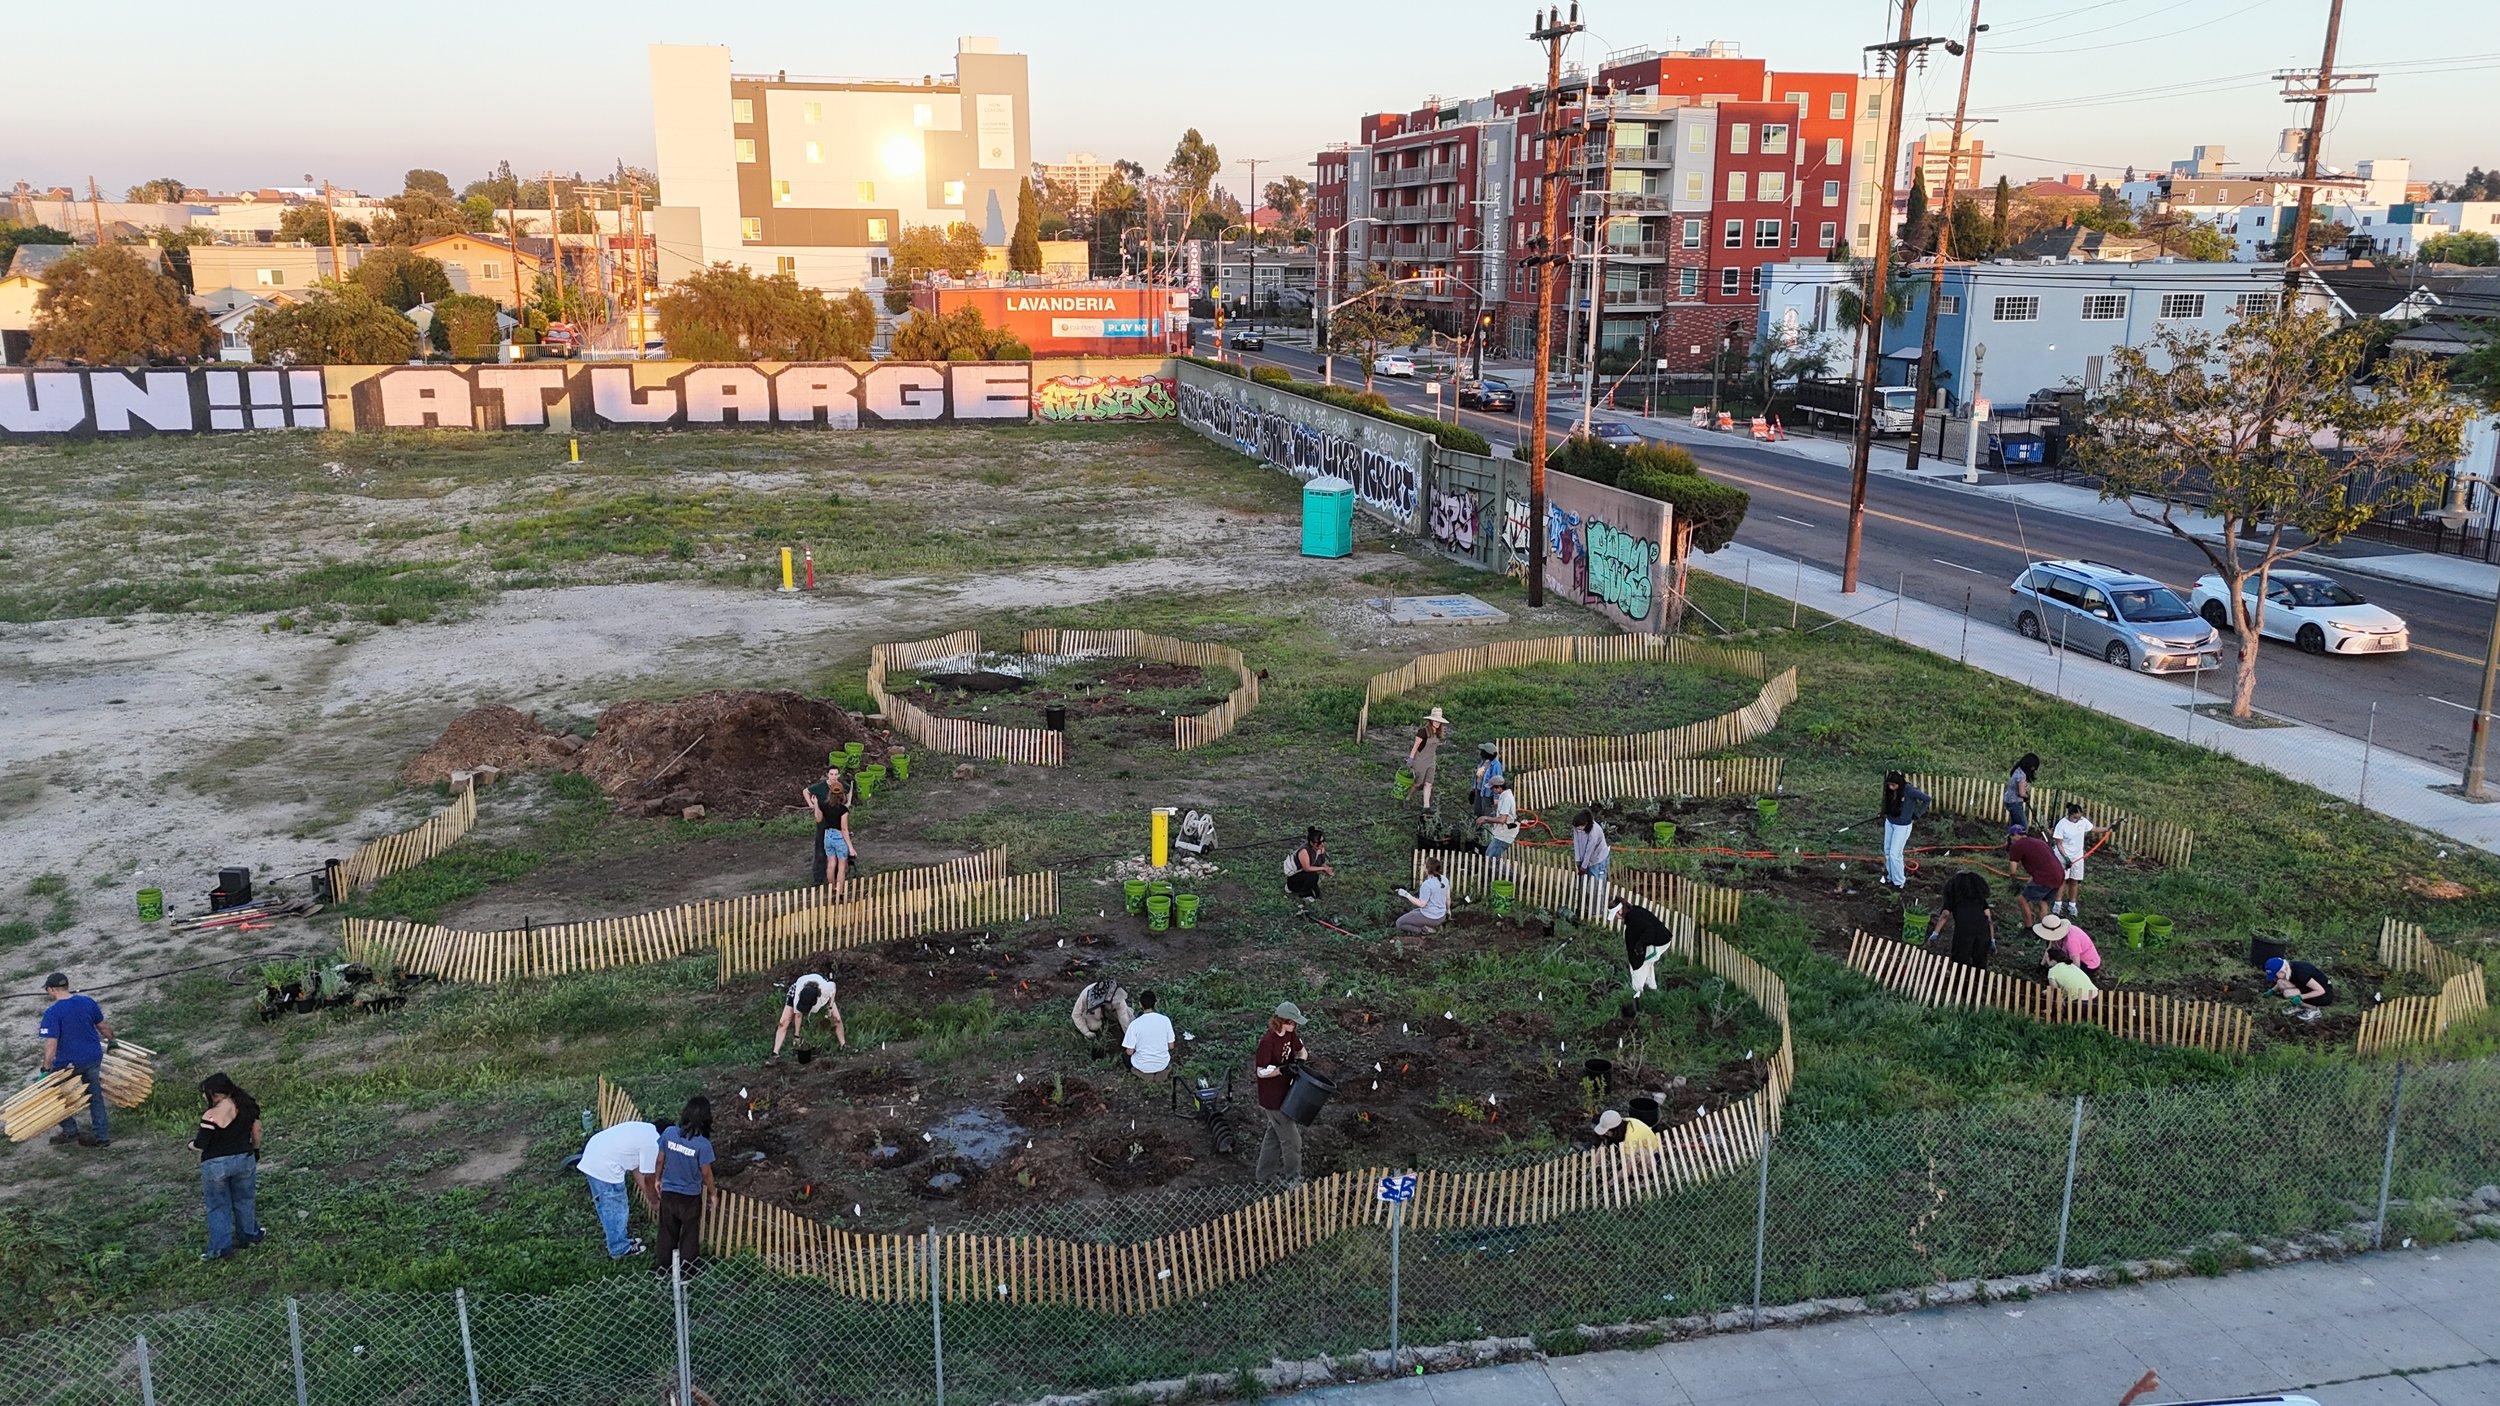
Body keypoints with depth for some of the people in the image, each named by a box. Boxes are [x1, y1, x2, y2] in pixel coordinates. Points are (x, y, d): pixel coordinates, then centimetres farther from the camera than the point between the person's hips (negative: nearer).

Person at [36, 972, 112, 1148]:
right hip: (94, 1057, 5)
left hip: (69, 1062, -5)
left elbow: (51, 1044, -22)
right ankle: (101, 1135, 20)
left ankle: (70, 1131, 21)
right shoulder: (88, 1002, -2)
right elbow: (103, 1026, 11)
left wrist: (46, 1069, -16)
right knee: (95, 1095, 16)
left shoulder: (52, 1013, -18)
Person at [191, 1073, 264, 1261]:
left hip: (216, 1165, -5)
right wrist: (256, 1152, 19)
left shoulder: (212, 1116, -25)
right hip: (245, 1159, 5)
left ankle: (221, 1247, 17)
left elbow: (199, 1146, -19)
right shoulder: (248, 1105, -6)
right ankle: (250, 1234, 37)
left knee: (218, 1206, 12)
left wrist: (191, 1144, 3)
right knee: (244, 1200, 24)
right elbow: (256, 1131, 5)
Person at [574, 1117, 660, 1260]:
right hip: (605, 1167, -10)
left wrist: (647, 1193, 25)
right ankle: (620, 1249, 23)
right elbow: (648, 1178, -3)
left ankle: (617, 1238, 41)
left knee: (605, 1205, 24)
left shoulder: (642, 1129, 18)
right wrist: (654, 1202, 12)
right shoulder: (651, 1143, -10)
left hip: (591, 1155, 10)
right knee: (616, 1209, 9)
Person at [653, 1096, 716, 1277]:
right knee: (689, 1233, 18)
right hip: (690, 1196, -3)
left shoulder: (669, 1132, -17)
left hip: (668, 1192, 3)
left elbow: (660, 1160, -3)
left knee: (667, 1230, 23)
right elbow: (706, 1174, -15)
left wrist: (658, 1179, 16)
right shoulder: (703, 1144, -26)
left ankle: (664, 1265, 38)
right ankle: (687, 1269, 31)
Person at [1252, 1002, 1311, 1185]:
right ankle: (1293, 1180, 14)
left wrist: (1299, 1060, -5)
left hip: (1286, 1093, 9)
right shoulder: (1267, 1041, -25)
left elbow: (1302, 1051, 16)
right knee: (1291, 1140, -1)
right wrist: (1282, 1069, -32)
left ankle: (1263, 1176, 33)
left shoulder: (1290, 1035, 0)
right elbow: (1261, 1072, -22)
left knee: (1274, 1135, 20)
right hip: (1273, 1099, -9)